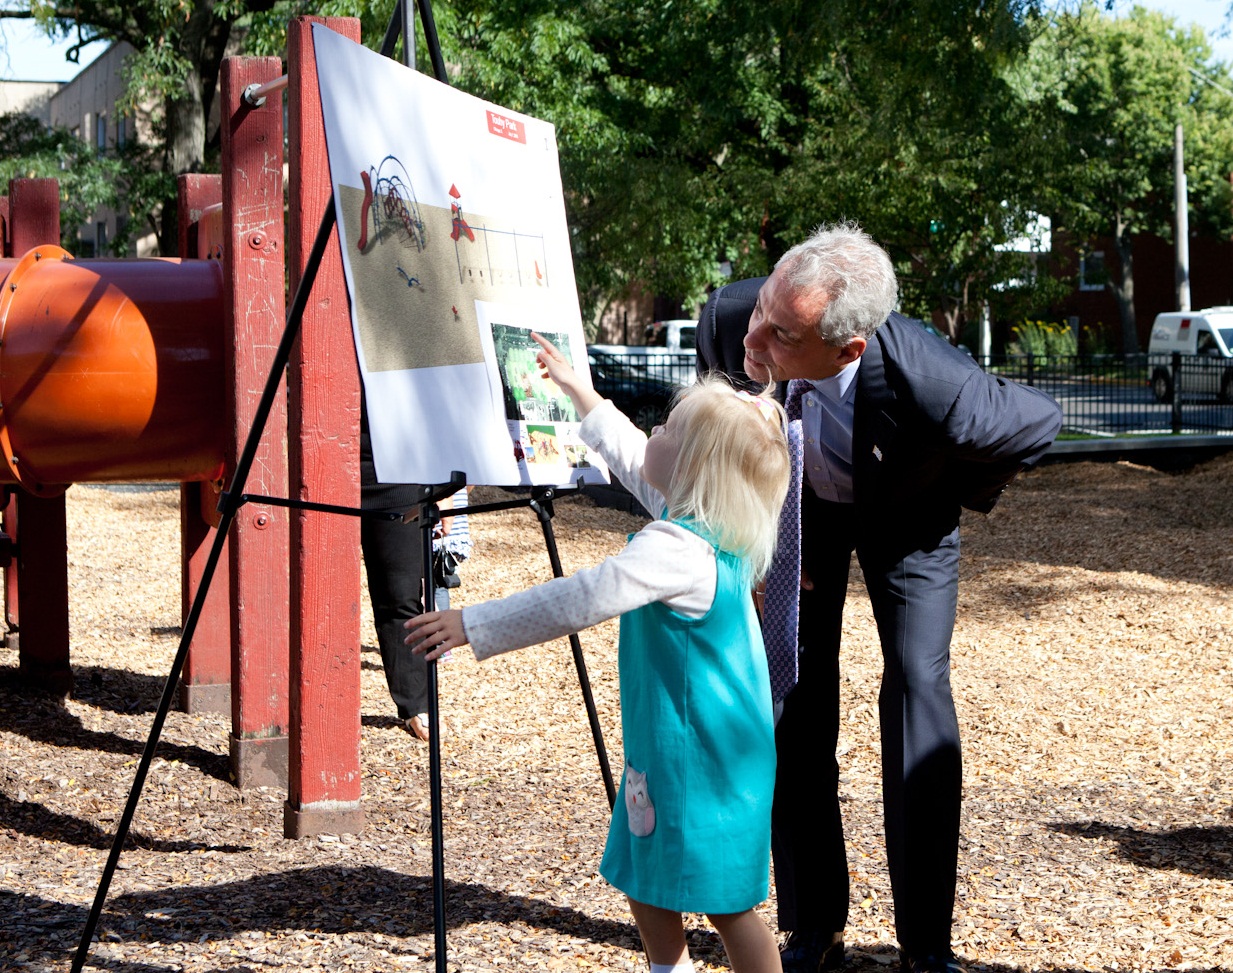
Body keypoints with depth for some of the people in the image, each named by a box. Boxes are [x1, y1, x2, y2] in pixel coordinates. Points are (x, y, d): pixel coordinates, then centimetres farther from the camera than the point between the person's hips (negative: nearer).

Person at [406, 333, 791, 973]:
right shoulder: (717, 527, 4)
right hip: (670, 749, 10)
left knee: (724, 903, 0)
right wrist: (577, 390, 29)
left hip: (699, 762, -10)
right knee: (648, 890, 17)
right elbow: (631, 458, 20)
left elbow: (582, 600, -31)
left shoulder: (675, 548, -26)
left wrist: (472, 625, -27)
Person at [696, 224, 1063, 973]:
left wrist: (964, 495, -6)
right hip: (801, 500, 3)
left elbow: (1041, 422, -20)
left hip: (905, 511, -3)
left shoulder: (932, 386, -44)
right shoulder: (731, 320, -33)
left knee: (918, 688, -13)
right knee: (792, 694, -2)